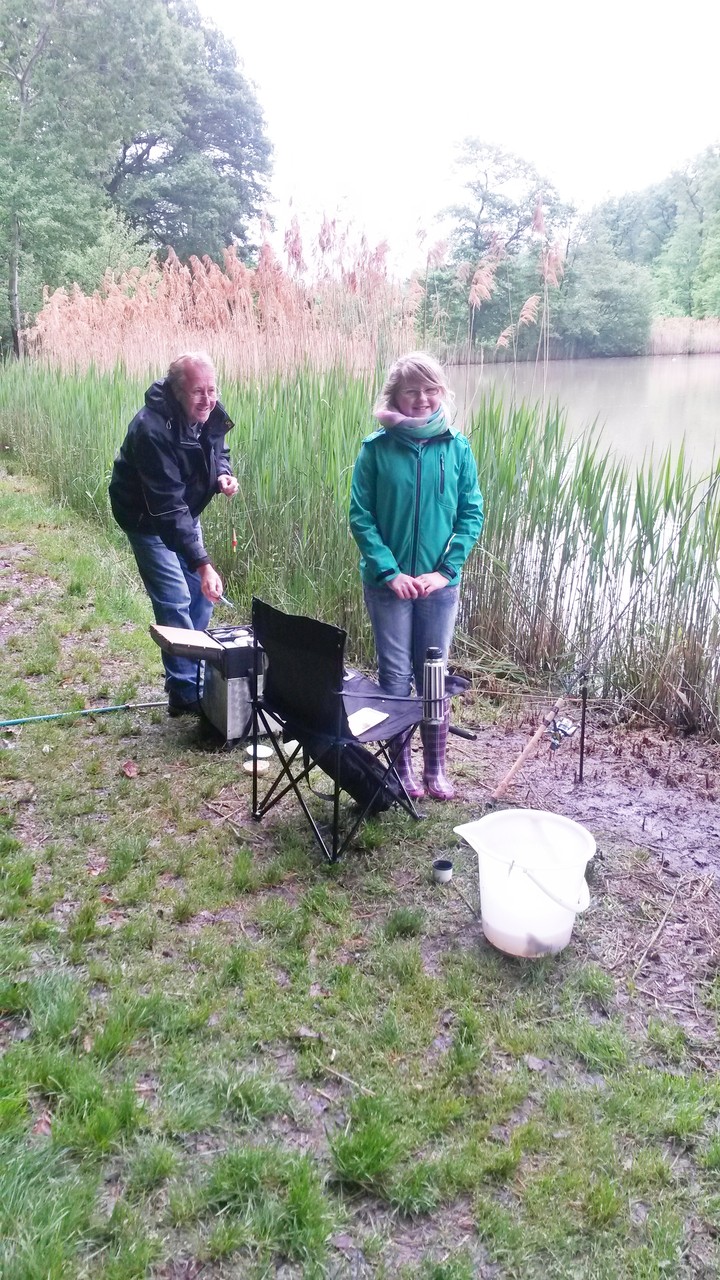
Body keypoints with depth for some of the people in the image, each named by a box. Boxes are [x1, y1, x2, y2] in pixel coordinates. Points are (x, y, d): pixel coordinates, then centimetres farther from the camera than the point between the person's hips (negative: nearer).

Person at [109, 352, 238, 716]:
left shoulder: (211, 414, -13)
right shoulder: (152, 430, -36)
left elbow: (218, 451, 8)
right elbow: (167, 508, -39)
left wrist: (223, 474, -17)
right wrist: (202, 563, -45)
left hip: (184, 512, 7)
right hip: (147, 518, -7)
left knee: (201, 593, 11)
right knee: (175, 601, -11)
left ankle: (195, 672, 28)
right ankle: (185, 692, 0)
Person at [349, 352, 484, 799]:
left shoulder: (457, 447, 0)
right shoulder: (376, 448, -4)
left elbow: (472, 515, 0)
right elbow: (361, 516, -5)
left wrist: (446, 570, -10)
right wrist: (389, 572, -13)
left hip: (440, 583, 1)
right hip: (389, 583, -1)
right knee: (395, 676, 6)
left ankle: (436, 770, 23)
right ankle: (401, 769, 21)